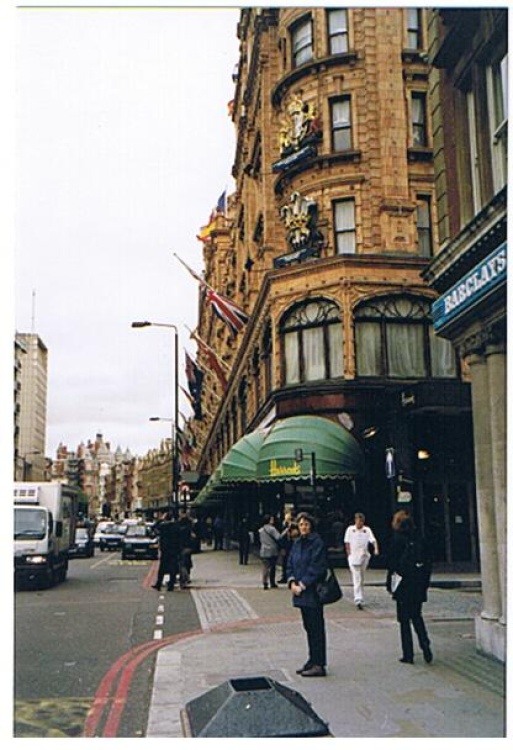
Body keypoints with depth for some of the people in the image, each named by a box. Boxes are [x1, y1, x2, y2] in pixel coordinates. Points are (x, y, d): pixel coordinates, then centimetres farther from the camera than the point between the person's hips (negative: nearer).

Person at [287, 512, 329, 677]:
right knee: (308, 627, 15)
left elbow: (317, 569, -16)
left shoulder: (317, 543, -11)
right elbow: (290, 565, 13)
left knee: (316, 627, -3)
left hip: (313, 592, -7)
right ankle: (312, 660, 24)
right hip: (299, 591, 7)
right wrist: (292, 582, -2)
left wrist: (302, 585, -15)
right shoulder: (297, 543, 11)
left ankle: (319, 665, 2)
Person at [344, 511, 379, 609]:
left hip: (364, 557, 3)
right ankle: (358, 600, -18)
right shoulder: (350, 529, -2)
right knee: (356, 580, -12)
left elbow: (373, 540, -11)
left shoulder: (367, 530, -1)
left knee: (362, 579, 15)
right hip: (353, 557, -3)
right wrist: (349, 553, 2)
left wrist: (376, 549, -28)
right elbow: (347, 543, 5)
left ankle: (360, 598, 31)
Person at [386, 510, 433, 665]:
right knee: (417, 616, 19)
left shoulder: (397, 539, -9)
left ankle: (408, 654, 6)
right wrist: (425, 584, 15)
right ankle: (425, 645, 2)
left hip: (403, 584, -4)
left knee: (404, 619, 4)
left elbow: (391, 564, -10)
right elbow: (428, 563, 7)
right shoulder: (420, 539, 4)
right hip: (419, 584, 5)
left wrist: (389, 584, -2)